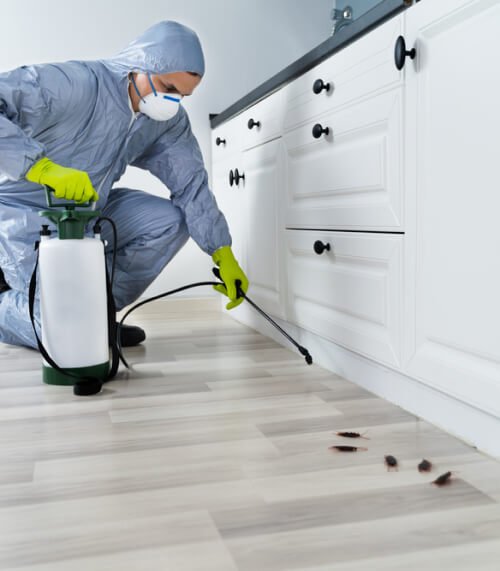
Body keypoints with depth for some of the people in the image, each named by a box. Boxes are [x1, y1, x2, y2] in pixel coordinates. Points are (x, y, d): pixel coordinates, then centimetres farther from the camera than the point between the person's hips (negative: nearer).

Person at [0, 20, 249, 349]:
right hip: (28, 213, -7)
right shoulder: (75, 84, -27)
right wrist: (43, 168, -43)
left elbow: (191, 183, -7)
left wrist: (225, 257, -14)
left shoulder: (169, 119, -6)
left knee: (171, 221, -12)